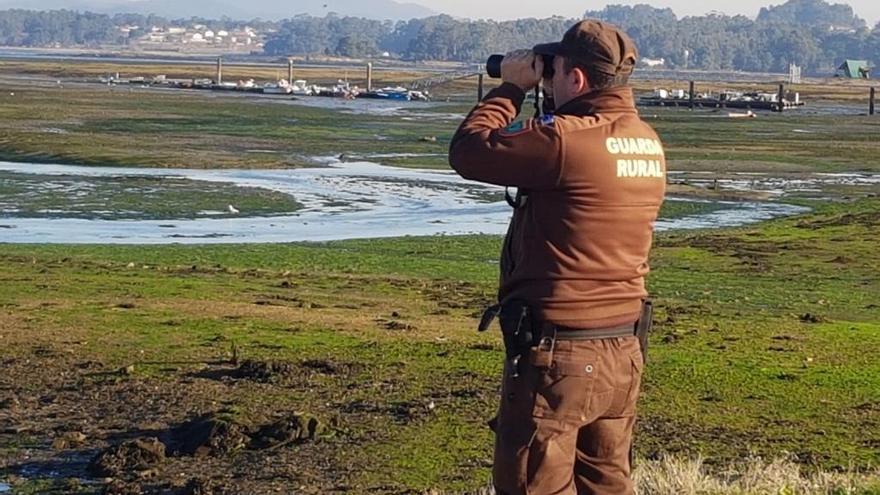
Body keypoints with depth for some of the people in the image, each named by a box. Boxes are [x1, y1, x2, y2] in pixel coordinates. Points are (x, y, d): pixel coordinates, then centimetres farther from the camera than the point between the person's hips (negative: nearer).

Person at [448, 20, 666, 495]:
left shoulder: (564, 139, -20)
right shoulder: (647, 143, 5)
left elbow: (468, 151, -11)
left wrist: (510, 87, 2)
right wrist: (535, 93, 13)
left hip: (556, 354, -8)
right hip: (622, 352, 8)